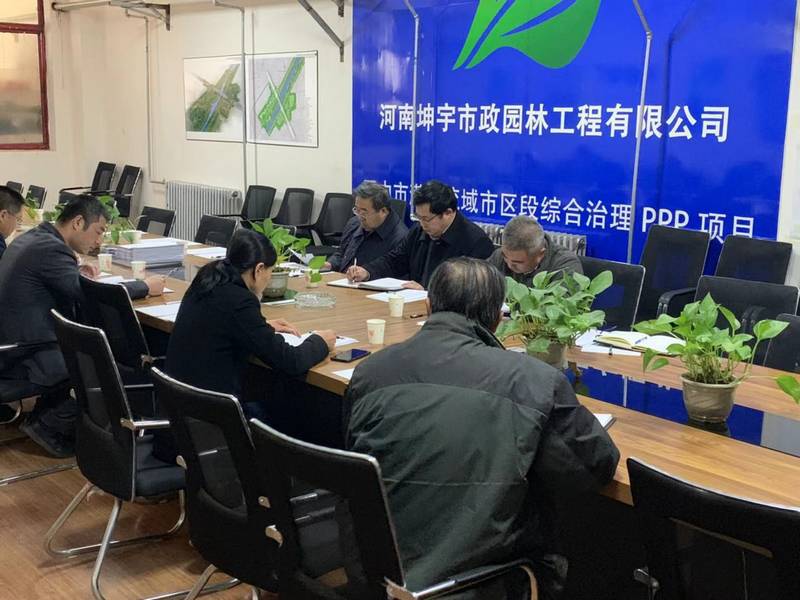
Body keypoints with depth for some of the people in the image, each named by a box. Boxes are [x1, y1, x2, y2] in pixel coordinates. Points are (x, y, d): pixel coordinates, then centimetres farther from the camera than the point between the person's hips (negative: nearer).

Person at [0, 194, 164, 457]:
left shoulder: (32, 237, 10)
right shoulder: (50, 248, -20)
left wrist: (76, 272, 10)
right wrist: (145, 287, -12)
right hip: (26, 358, -10)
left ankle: (47, 414, 22)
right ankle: (50, 423, 6)